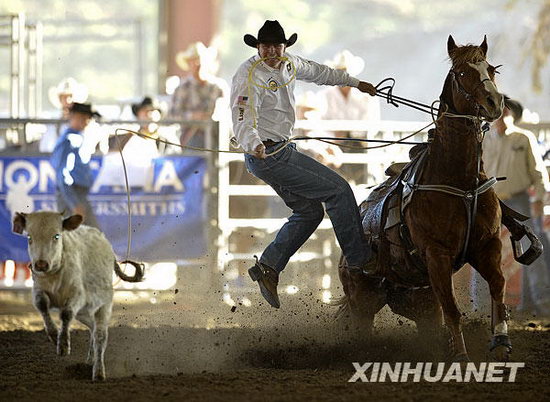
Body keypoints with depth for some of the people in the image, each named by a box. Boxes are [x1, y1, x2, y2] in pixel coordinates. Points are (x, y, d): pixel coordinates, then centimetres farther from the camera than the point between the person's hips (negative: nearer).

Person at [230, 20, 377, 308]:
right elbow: (243, 122, -32)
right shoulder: (249, 76, -21)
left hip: (283, 151, 10)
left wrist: (355, 82, 37)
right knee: (339, 190, -7)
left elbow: (317, 72, 25)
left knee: (310, 211, 13)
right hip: (268, 156, -10)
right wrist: (254, 145, -53)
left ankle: (267, 268, 11)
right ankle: (360, 260, 4)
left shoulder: (288, 64, 4)